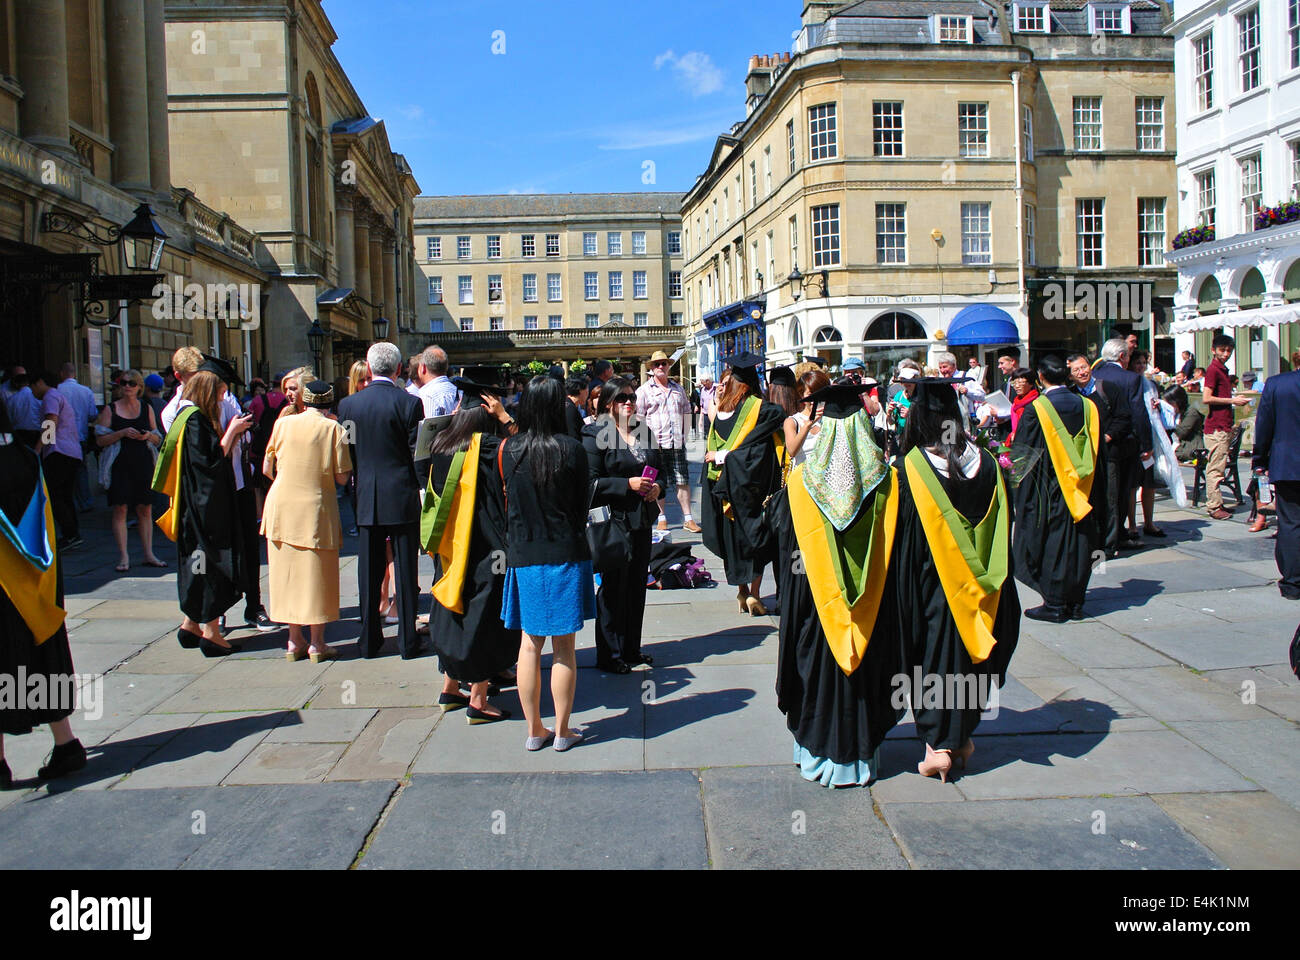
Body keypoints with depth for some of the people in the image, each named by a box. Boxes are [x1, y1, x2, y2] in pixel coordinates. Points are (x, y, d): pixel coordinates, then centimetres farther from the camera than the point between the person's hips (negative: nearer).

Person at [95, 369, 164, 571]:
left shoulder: (146, 408, 12)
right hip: (119, 464, -2)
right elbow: (100, 440, 0)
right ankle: (123, 557, -2)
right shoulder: (110, 409, 5)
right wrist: (123, 433, -14)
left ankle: (148, 554, 8)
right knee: (120, 509, -5)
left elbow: (158, 439, 15)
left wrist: (148, 435, -7)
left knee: (145, 509, 3)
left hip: (143, 463, 2)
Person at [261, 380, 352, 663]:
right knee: (316, 574, 6)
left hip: (282, 506, 3)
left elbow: (267, 469, 7)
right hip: (317, 507, -2)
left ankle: (294, 640, 17)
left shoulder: (283, 423, 1)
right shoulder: (333, 428, -6)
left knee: (287, 572, 11)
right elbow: (341, 477, -9)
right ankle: (317, 644, 10)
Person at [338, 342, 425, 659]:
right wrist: (419, 490, 7)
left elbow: (347, 454, 6)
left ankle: (370, 641, 17)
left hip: (367, 500, 3)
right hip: (402, 497, -3)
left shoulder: (348, 404, 1)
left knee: (369, 571, 10)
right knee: (405, 570, 4)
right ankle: (408, 641, 9)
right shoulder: (409, 403, -9)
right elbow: (417, 453, -8)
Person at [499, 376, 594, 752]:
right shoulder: (572, 449, -11)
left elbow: (506, 499, 7)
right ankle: (562, 731, 15)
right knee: (563, 647, 7)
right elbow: (583, 501, -2)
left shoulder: (507, 449, -4)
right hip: (566, 553, -2)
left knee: (530, 645, 11)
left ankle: (534, 730, 19)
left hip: (522, 555, 2)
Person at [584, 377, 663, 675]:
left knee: (637, 585, 12)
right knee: (613, 587, 0)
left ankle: (632, 648, 25)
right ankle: (610, 654, 12)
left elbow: (661, 468, 19)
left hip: (642, 520, 6)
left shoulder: (645, 433, 13)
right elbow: (591, 481, -13)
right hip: (613, 519, -6)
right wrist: (628, 484, -21)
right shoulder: (595, 435, -7)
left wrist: (657, 487, -2)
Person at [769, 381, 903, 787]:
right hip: (871, 602, 1)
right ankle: (860, 752, 25)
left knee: (819, 665, 13)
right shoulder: (886, 479, -9)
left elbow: (780, 526, 1)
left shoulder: (801, 480, -12)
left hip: (813, 597, -1)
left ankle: (818, 753, 23)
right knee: (864, 666, 15)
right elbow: (897, 550, -2)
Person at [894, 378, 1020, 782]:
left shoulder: (911, 468, -15)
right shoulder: (985, 462, -4)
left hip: (932, 586, -4)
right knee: (971, 657, 17)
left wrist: (906, 594, -2)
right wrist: (988, 579, 13)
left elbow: (904, 539, -11)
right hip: (978, 591, 4)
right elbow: (1001, 530, 3)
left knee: (934, 655, 6)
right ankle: (963, 737, 29)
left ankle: (938, 746, 2)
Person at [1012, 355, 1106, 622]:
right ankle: (1075, 602, 18)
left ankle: (1055, 604, 5)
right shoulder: (1088, 406, 2)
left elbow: (1023, 452, -8)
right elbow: (1097, 452, 8)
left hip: (1048, 491, -4)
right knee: (1079, 543, 11)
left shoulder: (1036, 409, -12)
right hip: (1083, 491, 5)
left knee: (1051, 544, 3)